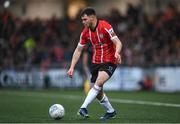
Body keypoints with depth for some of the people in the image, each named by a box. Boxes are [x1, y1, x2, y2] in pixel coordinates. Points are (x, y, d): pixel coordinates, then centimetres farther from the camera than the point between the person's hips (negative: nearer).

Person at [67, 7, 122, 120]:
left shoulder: (105, 27, -17)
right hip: (96, 62, 7)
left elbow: (118, 43, -19)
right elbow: (78, 50, 8)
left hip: (109, 61, -6)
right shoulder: (85, 32, 2)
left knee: (99, 82, -28)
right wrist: (72, 67, 1)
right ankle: (111, 111, 25)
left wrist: (117, 53, -41)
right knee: (98, 92, 5)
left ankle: (83, 108, -29)